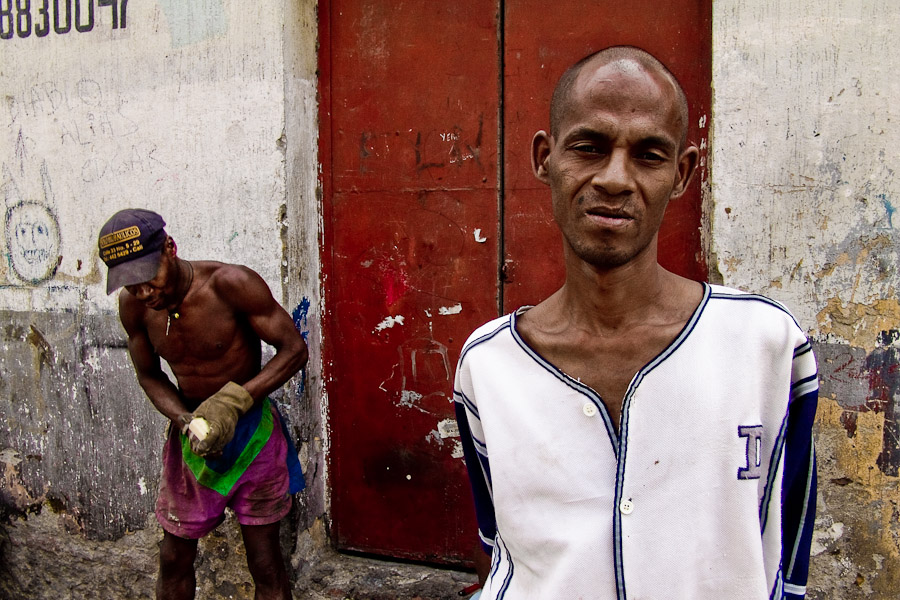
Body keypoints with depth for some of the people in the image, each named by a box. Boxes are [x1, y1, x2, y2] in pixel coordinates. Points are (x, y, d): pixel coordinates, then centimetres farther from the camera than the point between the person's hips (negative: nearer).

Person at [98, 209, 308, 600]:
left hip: (251, 429, -4)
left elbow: (294, 349, -19)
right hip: (190, 433, 4)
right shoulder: (133, 305, -10)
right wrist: (184, 420, -15)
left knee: (265, 564, 3)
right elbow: (149, 376, 5)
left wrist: (232, 400, -29)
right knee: (174, 557, 15)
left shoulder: (229, 284, -25)